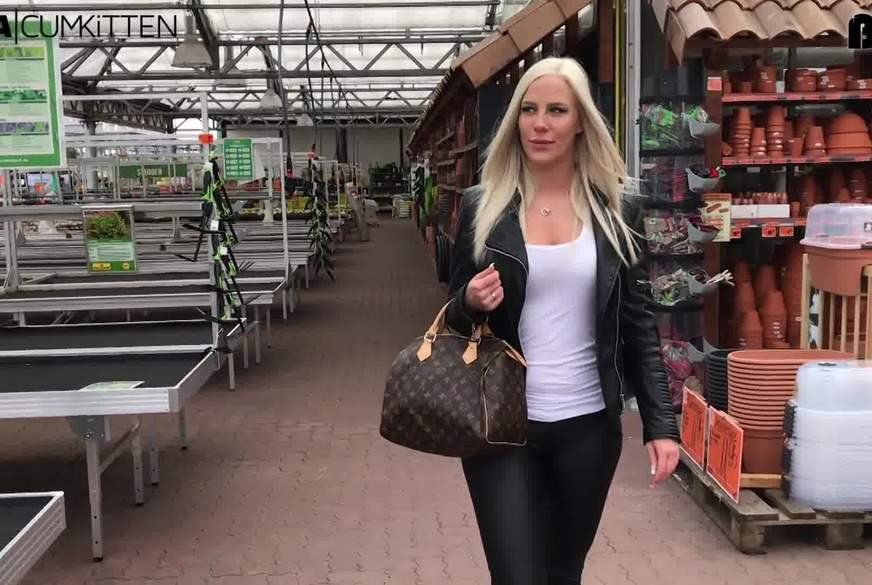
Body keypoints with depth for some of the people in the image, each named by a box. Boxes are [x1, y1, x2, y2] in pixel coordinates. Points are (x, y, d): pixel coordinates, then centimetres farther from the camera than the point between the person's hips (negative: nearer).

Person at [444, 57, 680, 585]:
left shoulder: (618, 207, 0)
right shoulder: (482, 206, -1)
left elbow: (639, 322, 3)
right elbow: (455, 317, 7)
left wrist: (660, 422, -2)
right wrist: (471, 304, -16)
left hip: (589, 424, 1)